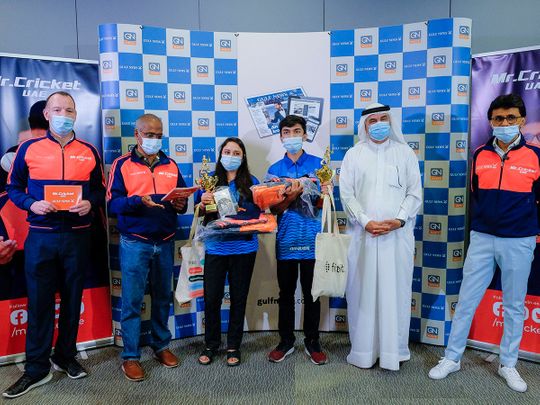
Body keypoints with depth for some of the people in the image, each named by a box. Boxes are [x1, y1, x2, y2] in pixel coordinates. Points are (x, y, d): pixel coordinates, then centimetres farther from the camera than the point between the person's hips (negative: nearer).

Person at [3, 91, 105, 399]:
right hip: (41, 236, -1)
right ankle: (37, 369, 19)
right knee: (39, 301, 5)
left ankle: (66, 357, 29)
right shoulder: (29, 148, 2)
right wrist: (31, 204, -13)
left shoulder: (89, 151, 5)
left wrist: (89, 203, -11)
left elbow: (100, 189, 10)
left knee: (72, 299, 11)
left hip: (78, 235, 1)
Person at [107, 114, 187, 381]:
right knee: (132, 301, 2)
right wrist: (139, 201, -25)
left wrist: (181, 204, -11)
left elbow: (183, 197, 12)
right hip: (134, 243, -3)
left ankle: (161, 345, 29)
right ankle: (130, 356, 16)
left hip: (165, 242, 4)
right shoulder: (122, 164, 0)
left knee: (163, 297, 13)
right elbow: (113, 203, -8)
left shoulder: (171, 166, 12)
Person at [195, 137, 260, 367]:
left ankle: (233, 346, 28)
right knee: (211, 298, 4)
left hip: (243, 248, 0)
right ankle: (211, 345, 27)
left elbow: (257, 215, -2)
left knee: (238, 298, 10)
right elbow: (198, 213, 6)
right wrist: (202, 204, -16)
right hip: (215, 247, 1)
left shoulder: (251, 183, 2)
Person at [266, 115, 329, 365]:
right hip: (286, 239, 1)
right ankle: (286, 341, 27)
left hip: (312, 239, -1)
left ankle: (312, 342, 25)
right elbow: (275, 208, 0)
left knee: (312, 293, 9)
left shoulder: (318, 164, 3)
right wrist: (292, 195, -19)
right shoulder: (274, 170, 6)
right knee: (286, 293, 11)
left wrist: (298, 191, -19)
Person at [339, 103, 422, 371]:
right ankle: (364, 350, 15)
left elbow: (414, 193, 5)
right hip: (362, 234, 0)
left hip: (398, 234, 0)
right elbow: (346, 193, 1)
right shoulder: (354, 154, 8)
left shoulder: (405, 153, 9)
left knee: (396, 290, 3)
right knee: (362, 290, 4)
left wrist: (399, 220, -10)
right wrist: (366, 222, -10)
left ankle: (394, 349, 17)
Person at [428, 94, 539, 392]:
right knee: (465, 302, 5)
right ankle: (452, 358, 19)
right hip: (482, 239, 1)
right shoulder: (480, 155, 2)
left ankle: (508, 364, 28)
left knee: (514, 306, 11)